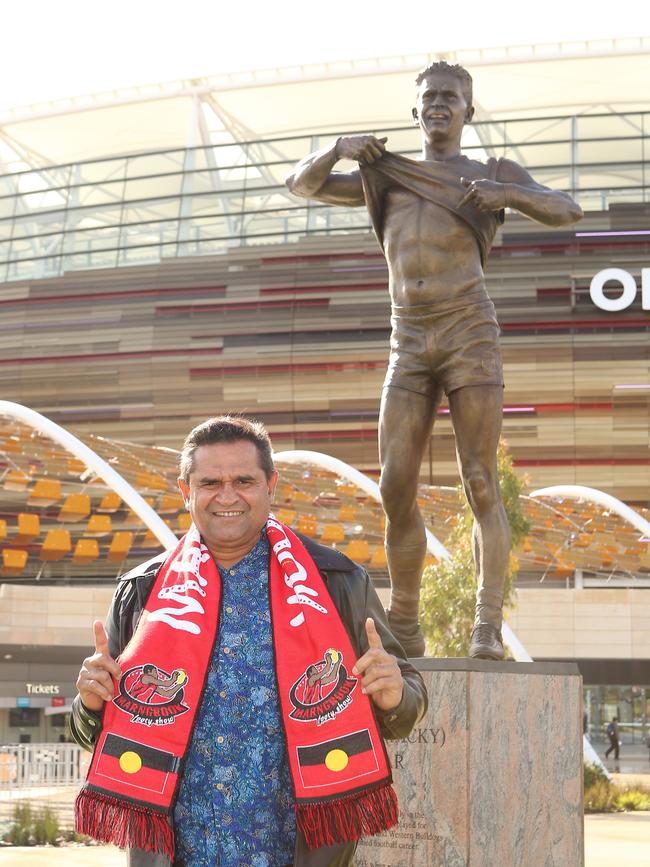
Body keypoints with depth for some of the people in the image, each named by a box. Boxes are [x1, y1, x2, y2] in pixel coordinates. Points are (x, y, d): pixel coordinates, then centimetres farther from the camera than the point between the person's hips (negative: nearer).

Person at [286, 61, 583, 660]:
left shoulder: (494, 173, 11)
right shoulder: (385, 177, 19)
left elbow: (567, 211, -1)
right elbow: (302, 184, 16)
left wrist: (509, 194, -19)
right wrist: (338, 149, -5)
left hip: (471, 336, -3)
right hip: (408, 347, 3)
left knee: (481, 485, -9)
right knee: (396, 490, -3)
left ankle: (488, 627, -10)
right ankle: (404, 629, 5)